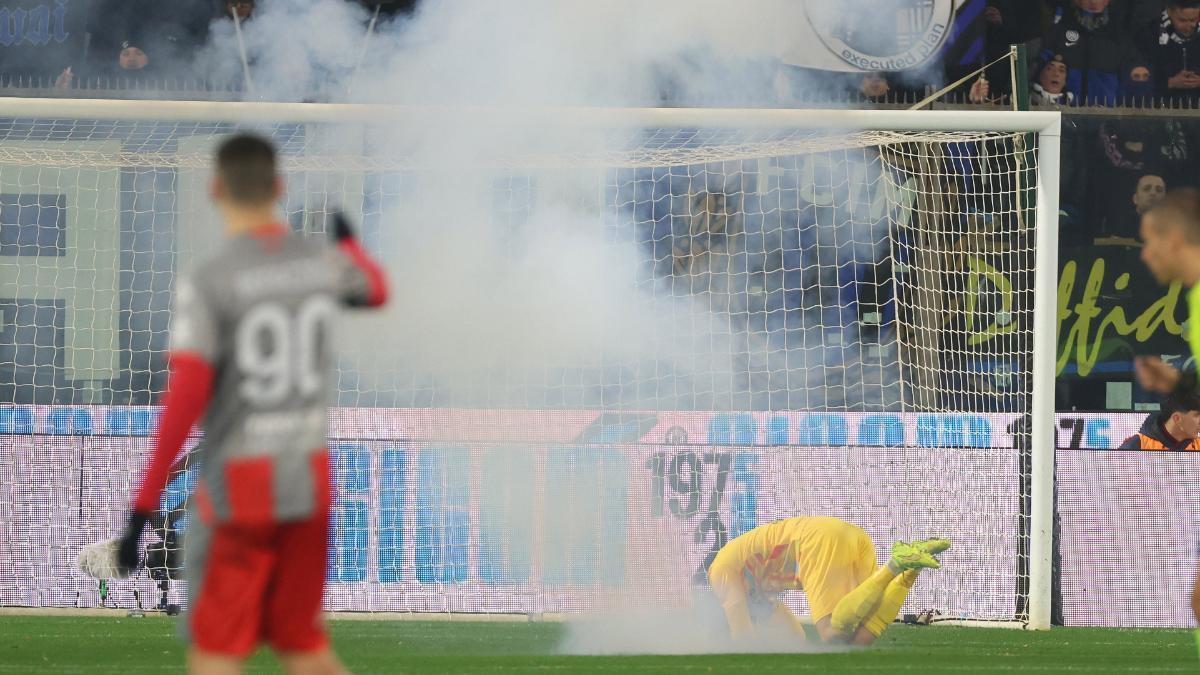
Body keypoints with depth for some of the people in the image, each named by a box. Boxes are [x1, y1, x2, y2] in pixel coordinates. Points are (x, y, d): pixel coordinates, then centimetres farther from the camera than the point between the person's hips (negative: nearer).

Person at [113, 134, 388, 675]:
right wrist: (346, 238, 51)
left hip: (238, 487, -5)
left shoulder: (206, 282, -13)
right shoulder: (324, 263, 3)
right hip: (310, 482, 5)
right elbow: (376, 291, 28)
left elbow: (185, 396, -21)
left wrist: (143, 506, -16)